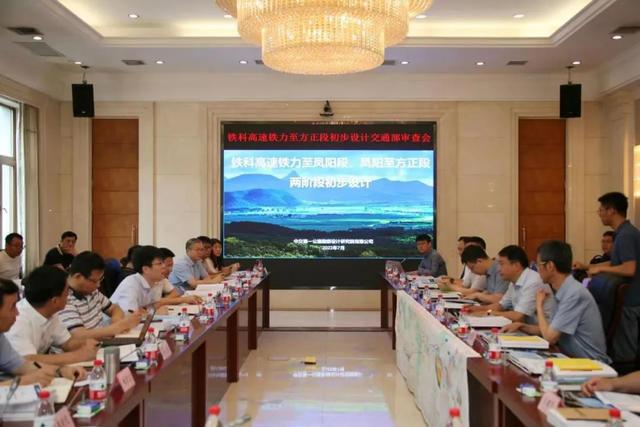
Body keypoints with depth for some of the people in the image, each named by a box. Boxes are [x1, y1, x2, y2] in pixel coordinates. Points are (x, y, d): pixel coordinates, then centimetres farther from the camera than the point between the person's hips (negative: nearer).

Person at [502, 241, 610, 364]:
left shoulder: (574, 293, -22)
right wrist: (521, 326, 3)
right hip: (574, 359, 7)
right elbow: (551, 330, 15)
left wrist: (539, 305, -7)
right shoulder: (563, 292, 6)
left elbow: (550, 337, -20)